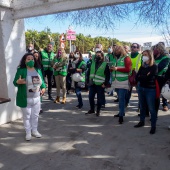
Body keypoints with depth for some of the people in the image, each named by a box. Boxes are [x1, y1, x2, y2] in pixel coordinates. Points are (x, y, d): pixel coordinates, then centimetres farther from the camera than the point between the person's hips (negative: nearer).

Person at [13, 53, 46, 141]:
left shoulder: (38, 70, 5)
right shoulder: (21, 70, -11)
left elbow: (42, 81, 14)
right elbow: (15, 82, -11)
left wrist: (43, 87, -4)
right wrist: (18, 82, -33)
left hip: (36, 98, 5)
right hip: (25, 99, -4)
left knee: (35, 115, 16)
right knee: (27, 116, 8)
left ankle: (34, 130, 33)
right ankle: (28, 132, 23)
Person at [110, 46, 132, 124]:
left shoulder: (126, 58, -6)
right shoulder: (116, 58, 17)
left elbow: (128, 69, -15)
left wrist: (117, 68, -19)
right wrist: (112, 68, 6)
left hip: (123, 83, -7)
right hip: (117, 82, 8)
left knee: (122, 99, -8)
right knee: (120, 98, 15)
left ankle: (121, 116, -5)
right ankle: (121, 112, 27)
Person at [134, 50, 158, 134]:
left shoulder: (154, 67, -8)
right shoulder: (142, 66, 9)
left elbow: (149, 78, -18)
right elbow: (137, 78, 0)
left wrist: (141, 77, -4)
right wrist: (144, 77, -11)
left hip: (150, 90, -5)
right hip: (141, 88, 6)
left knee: (151, 108, 0)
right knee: (142, 107, 15)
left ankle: (153, 126, 10)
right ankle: (142, 121, 29)